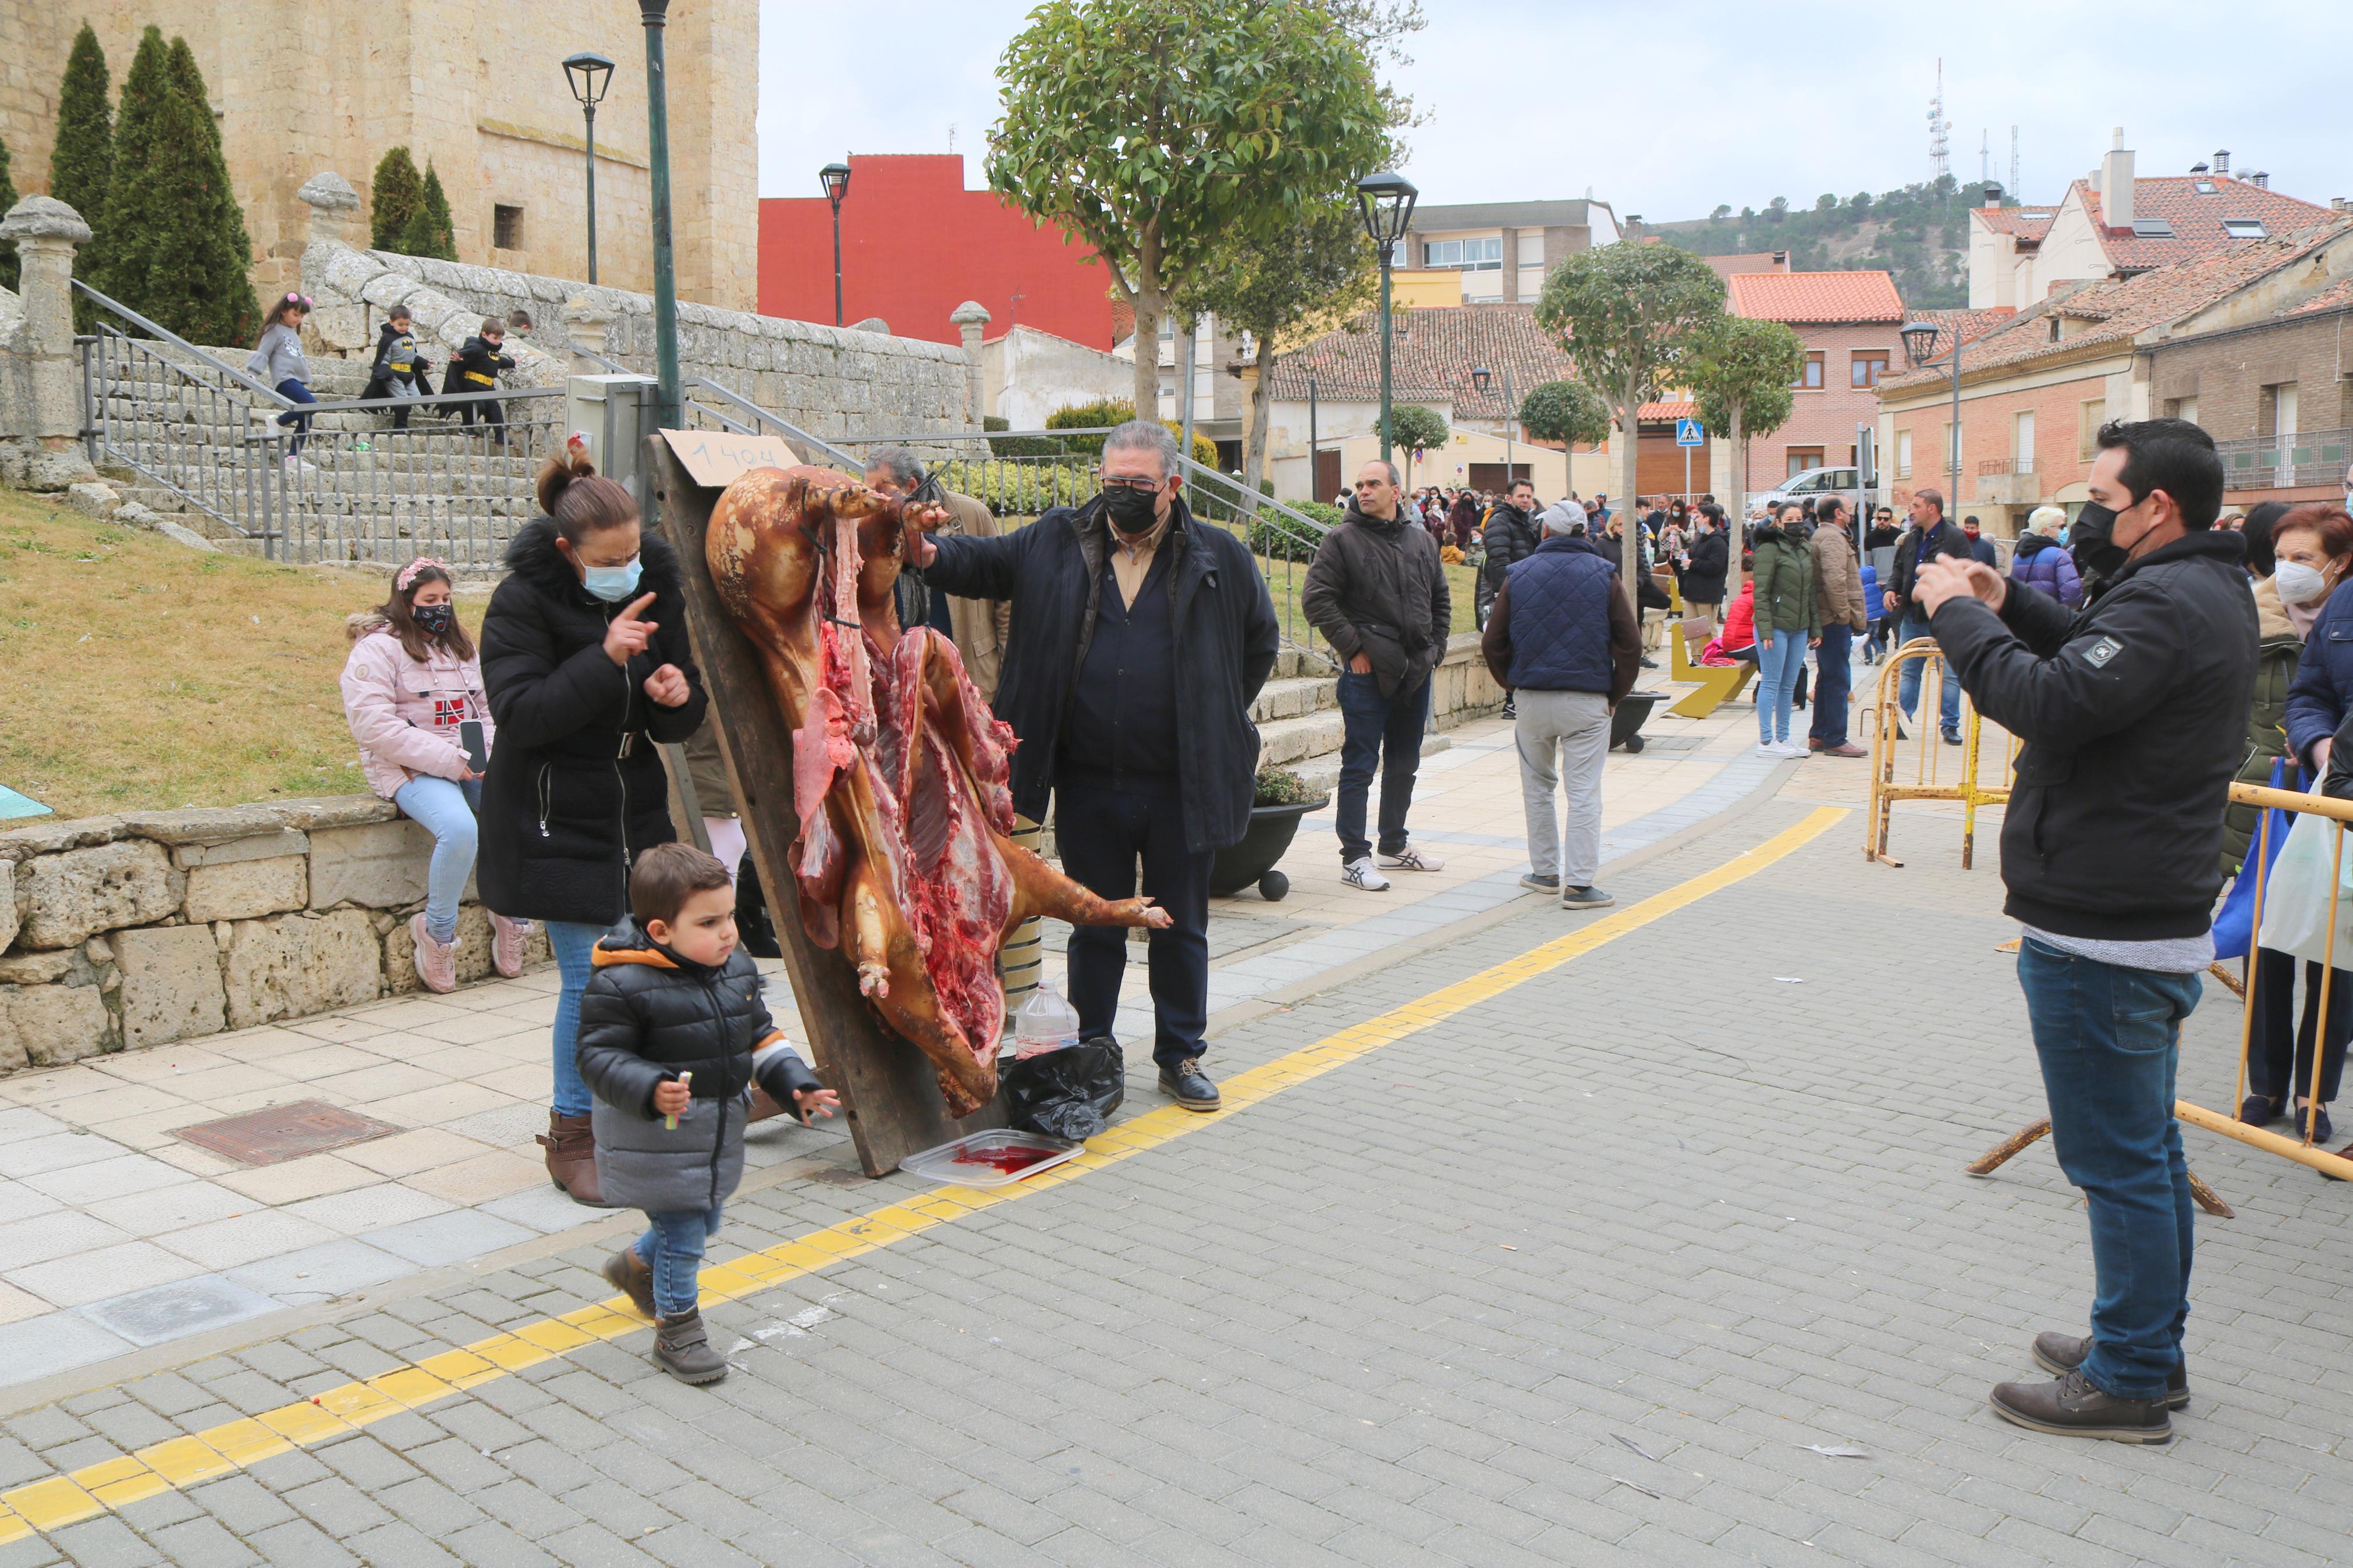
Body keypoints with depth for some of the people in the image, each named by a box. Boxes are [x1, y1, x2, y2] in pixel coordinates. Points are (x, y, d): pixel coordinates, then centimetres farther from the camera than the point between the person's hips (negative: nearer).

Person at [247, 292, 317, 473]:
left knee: (305, 419, 2)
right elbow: (262, 353, -7)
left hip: (298, 380, 9)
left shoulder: (294, 334, 25)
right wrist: (251, 374, -16)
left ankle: (293, 458, 3)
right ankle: (278, 422, -11)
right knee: (312, 405, -26)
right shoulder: (275, 330, 0)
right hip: (285, 379, -9)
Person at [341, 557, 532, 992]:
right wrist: (446, 759, -19)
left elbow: (488, 709, 21)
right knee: (460, 829, -35)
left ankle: (512, 922, -2)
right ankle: (437, 932, -13)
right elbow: (372, 724, -13)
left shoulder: (460, 647, 22)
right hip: (411, 771, -6)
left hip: (472, 767, 6)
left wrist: (489, 754, -2)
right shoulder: (378, 647, -1)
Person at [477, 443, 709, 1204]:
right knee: (591, 974, -6)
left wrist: (676, 695, -16)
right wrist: (604, 660, -30)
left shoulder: (654, 585, 2)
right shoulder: (521, 602, -13)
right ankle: (573, 1134, 11)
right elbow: (520, 716, -22)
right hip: (553, 819, -5)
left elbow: (681, 720, 8)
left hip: (634, 810, 5)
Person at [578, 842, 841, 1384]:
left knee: (704, 1222, 21)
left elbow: (761, 1036, 11)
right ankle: (677, 1332, 21)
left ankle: (637, 1265, 51)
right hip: (656, 1141, -7)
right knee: (681, 1231, -1)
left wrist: (796, 1085, 1)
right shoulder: (621, 986, -21)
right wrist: (651, 1091, -35)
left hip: (717, 1133, 8)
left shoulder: (738, 969, 2)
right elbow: (599, 1058, -19)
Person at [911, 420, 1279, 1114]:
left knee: (1181, 928, 10)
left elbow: (1260, 642, 13)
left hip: (1180, 787, 0)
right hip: (1088, 785, 1)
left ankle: (1181, 1057, 25)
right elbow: (984, 562, 5)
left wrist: (1218, 720, 8)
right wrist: (930, 554, -17)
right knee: (1095, 928, 12)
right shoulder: (1058, 542, 4)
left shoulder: (1220, 559, 2)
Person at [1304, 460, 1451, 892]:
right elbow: (1315, 599, -11)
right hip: (1368, 672, -6)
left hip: (1416, 672, 6)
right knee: (1359, 766, -5)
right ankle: (1354, 857, 0)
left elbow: (1441, 600, 22)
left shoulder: (1421, 542, 12)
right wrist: (1352, 647, -14)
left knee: (1404, 765, 15)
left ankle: (1394, 846, 28)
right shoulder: (1341, 540, -5)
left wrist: (1436, 647, 10)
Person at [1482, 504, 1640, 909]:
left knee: (1537, 788, 17)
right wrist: (1616, 694, 7)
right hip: (1589, 701, -2)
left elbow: (1492, 643, 3)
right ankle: (1580, 883, -4)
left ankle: (1545, 872, 23)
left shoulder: (1518, 575, 3)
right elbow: (1630, 643, -3)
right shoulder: (1604, 575, -1)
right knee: (1584, 793, -1)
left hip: (1533, 699, 2)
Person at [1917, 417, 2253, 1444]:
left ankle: (2128, 1382, 10)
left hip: (2102, 936, -11)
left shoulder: (2166, 602, -22)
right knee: (2146, 1148, 19)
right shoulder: (2208, 592, 12)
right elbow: (2097, 663, 19)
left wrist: (1959, 617, -19)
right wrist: (2010, 610, 7)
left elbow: (2051, 703, -31)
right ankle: (2152, 1348, 33)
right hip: (2156, 921, 11)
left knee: (2118, 1160, -1)